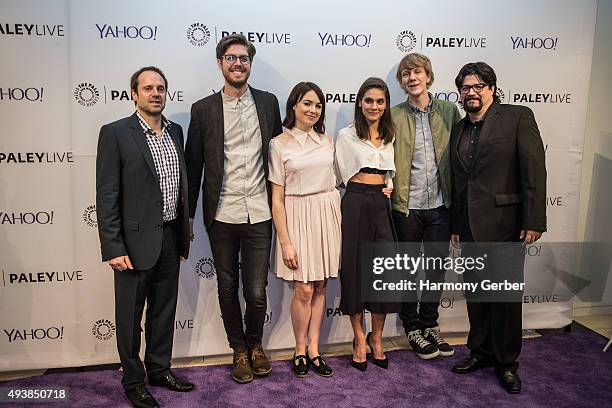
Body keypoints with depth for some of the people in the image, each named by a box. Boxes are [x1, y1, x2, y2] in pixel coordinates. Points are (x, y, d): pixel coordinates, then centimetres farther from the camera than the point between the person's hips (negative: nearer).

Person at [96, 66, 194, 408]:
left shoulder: (175, 132, 8)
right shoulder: (116, 133, -9)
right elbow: (107, 196, -11)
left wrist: (184, 237, 12)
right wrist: (113, 248, -15)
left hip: (170, 239, 6)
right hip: (135, 241, -5)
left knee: (164, 310, 18)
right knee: (131, 315, 9)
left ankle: (160, 369, 36)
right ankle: (133, 380, 27)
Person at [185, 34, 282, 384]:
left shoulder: (268, 102, 6)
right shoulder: (203, 109, 2)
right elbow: (194, 166, 3)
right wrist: (187, 215, 3)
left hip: (259, 214, 0)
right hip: (222, 215, 0)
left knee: (257, 291, 3)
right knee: (228, 288, 13)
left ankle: (256, 344, 32)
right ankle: (239, 349, 33)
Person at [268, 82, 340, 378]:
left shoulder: (326, 140, 8)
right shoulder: (280, 144, -4)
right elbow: (277, 198, -6)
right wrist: (285, 242, -11)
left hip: (327, 215, 4)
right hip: (297, 217, -4)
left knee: (320, 287, 9)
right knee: (304, 290, -2)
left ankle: (313, 350, 21)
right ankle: (300, 351, 18)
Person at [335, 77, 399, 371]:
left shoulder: (389, 136, 13)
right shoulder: (346, 136, 0)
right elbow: (343, 174, 5)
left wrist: (388, 187, 7)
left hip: (381, 205, 4)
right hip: (355, 205, -3)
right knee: (355, 269, 2)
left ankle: (376, 338, 18)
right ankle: (359, 339, 17)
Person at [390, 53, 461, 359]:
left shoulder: (449, 111, 3)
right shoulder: (394, 116, -3)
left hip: (440, 204, 3)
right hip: (407, 206, -2)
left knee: (437, 266, 13)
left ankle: (430, 325, 32)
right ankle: (412, 328, 29)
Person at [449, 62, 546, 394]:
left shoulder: (518, 117, -4)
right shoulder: (458, 129, 13)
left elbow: (534, 171, -10)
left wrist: (534, 221, -15)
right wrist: (455, 226, 13)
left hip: (505, 223, -5)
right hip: (470, 226, 6)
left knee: (506, 294, 4)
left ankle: (507, 362, 22)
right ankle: (481, 351, 31)